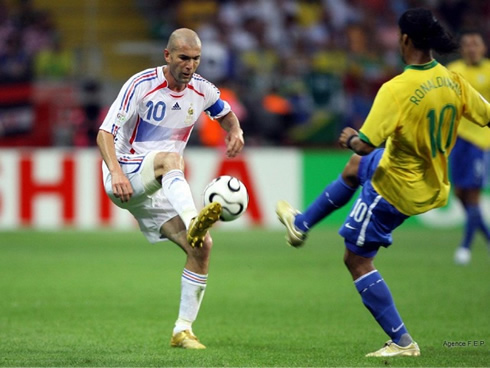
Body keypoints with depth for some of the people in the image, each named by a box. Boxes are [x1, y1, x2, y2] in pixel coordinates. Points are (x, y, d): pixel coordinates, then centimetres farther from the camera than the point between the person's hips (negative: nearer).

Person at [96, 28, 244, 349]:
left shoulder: (201, 89, 5)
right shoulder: (142, 85, -12)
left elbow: (226, 114, 26)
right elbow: (105, 133, -16)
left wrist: (236, 132, 1)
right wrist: (116, 172, -33)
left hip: (159, 191, 6)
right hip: (127, 178, -6)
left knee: (202, 246, -11)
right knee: (170, 157, -38)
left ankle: (183, 330, -3)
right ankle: (193, 222, -66)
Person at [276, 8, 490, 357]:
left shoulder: (397, 89, -30)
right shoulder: (452, 80, -11)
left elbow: (366, 145, -32)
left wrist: (351, 138, -10)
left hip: (396, 188, -8)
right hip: (434, 182, 8)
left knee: (357, 259, 10)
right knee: (355, 167, 34)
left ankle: (402, 342, 9)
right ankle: (300, 224, 53)